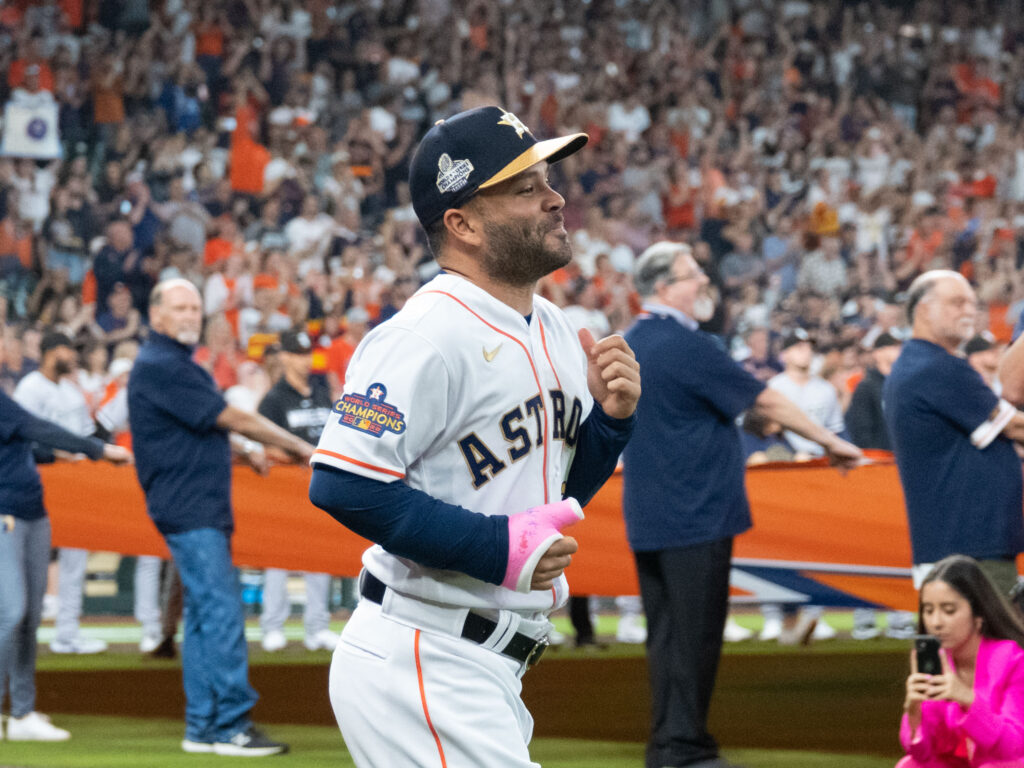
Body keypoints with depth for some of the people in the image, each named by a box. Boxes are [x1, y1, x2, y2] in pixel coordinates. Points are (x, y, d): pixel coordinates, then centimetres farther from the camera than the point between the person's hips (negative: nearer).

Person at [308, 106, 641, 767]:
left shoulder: (553, 329, 12)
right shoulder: (428, 335, -16)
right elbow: (344, 483, -24)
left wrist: (612, 415, 2)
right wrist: (498, 545, -22)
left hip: (490, 675, 9)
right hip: (420, 674, -9)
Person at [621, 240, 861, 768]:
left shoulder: (628, 345, 11)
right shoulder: (687, 346, -15)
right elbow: (765, 401, -9)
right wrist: (829, 441, 0)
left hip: (647, 518, 9)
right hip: (695, 517, -9)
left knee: (666, 632, 12)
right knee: (695, 631, -4)